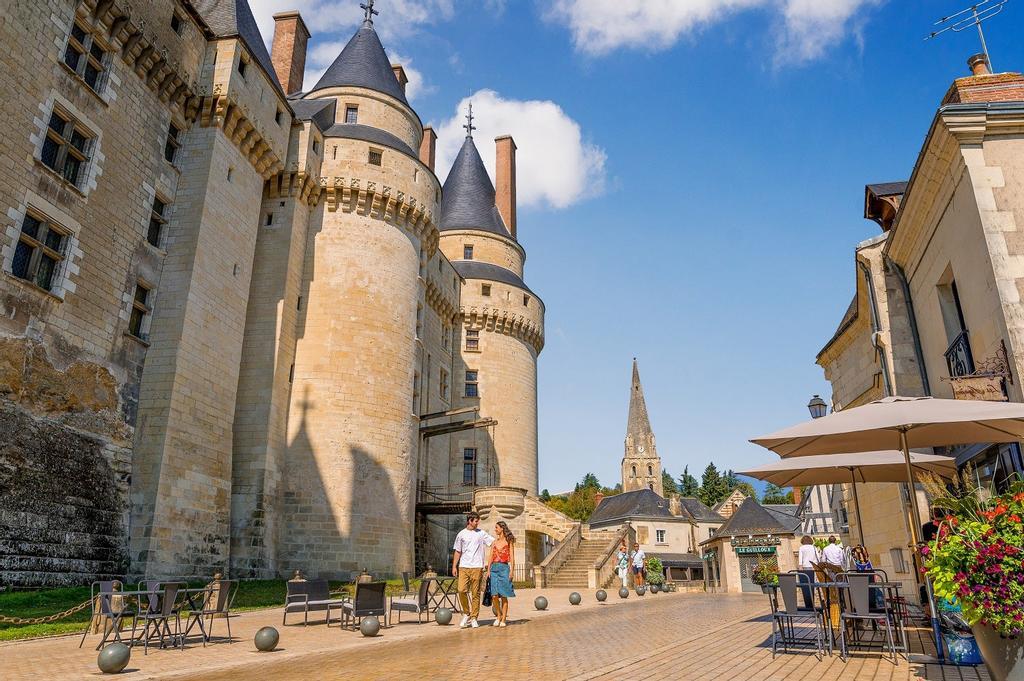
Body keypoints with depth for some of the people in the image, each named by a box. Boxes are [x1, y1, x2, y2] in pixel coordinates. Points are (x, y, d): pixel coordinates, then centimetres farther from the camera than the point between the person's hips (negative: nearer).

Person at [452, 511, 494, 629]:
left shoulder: (481, 533, 7)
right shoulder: (461, 534, 9)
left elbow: (493, 542, 5)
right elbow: (457, 552, 13)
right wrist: (454, 566, 8)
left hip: (477, 567, 0)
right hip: (463, 566, 1)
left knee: (476, 593, 1)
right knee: (462, 590, -9)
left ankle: (474, 618, 11)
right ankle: (466, 613, 11)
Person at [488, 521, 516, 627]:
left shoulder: (508, 541, 4)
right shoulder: (494, 542, 16)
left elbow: (512, 558, 0)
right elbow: (491, 557, 14)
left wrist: (511, 571, -9)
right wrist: (488, 570, 4)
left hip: (504, 568, -3)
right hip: (494, 568, 3)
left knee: (503, 596, -3)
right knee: (494, 595, -5)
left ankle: (503, 619, 5)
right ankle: (499, 615, 15)